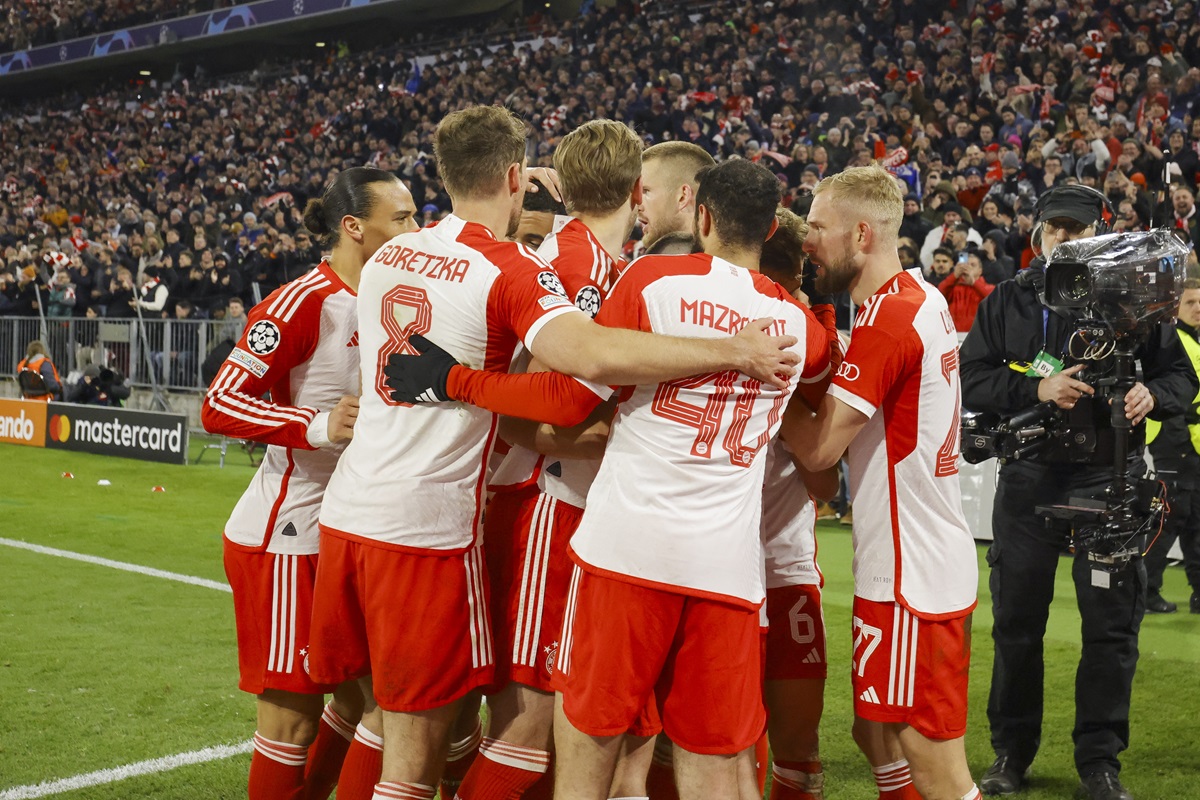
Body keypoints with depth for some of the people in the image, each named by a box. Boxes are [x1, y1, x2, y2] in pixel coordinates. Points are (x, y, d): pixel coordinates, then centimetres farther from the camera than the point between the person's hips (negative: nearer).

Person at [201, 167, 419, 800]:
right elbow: (219, 406, -19)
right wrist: (316, 425, -29)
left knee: (361, 694, 16)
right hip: (284, 537, -8)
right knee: (292, 718, 1)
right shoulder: (302, 303, -16)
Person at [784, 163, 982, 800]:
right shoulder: (924, 298, 10)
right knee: (876, 737, 20)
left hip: (911, 579, -10)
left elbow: (819, 448, -19)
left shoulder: (887, 319, -20)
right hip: (931, 563, 10)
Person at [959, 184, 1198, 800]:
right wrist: (1036, 388, -17)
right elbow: (971, 380, -2)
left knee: (1112, 623, 2)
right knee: (1016, 621, 8)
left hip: (1107, 478, 0)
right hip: (1029, 478, 1)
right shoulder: (1006, 302, 6)